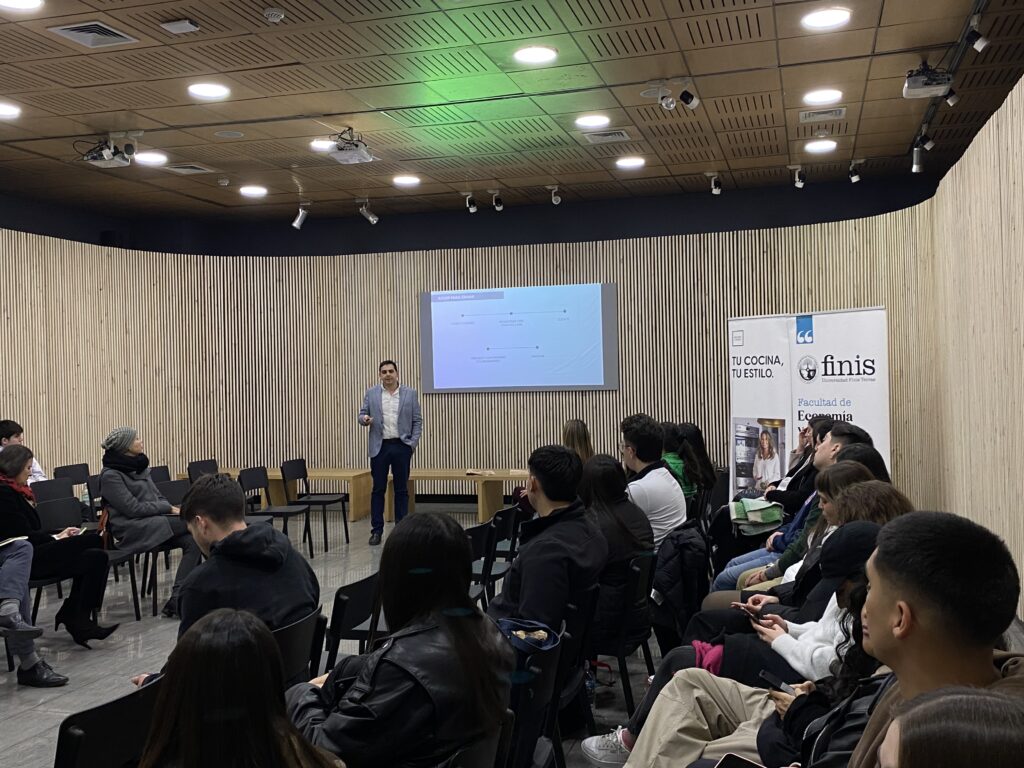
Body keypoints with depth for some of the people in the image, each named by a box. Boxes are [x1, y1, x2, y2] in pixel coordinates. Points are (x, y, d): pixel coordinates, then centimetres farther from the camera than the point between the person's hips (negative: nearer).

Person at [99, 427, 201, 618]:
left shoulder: (140, 466, 17)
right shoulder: (110, 475, -7)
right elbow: (133, 508, -14)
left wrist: (172, 509, -2)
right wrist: (170, 509, -12)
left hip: (154, 522, 7)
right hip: (133, 530, -7)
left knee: (192, 541, -23)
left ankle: (176, 601, -27)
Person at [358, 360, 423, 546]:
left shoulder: (410, 393, 2)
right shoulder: (371, 393, 5)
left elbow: (417, 421, 3)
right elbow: (362, 414, 5)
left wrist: (413, 444, -5)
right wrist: (365, 419, -18)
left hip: (402, 446, 0)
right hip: (379, 446, 0)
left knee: (401, 489, 5)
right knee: (378, 489, 3)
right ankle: (377, 530, 8)